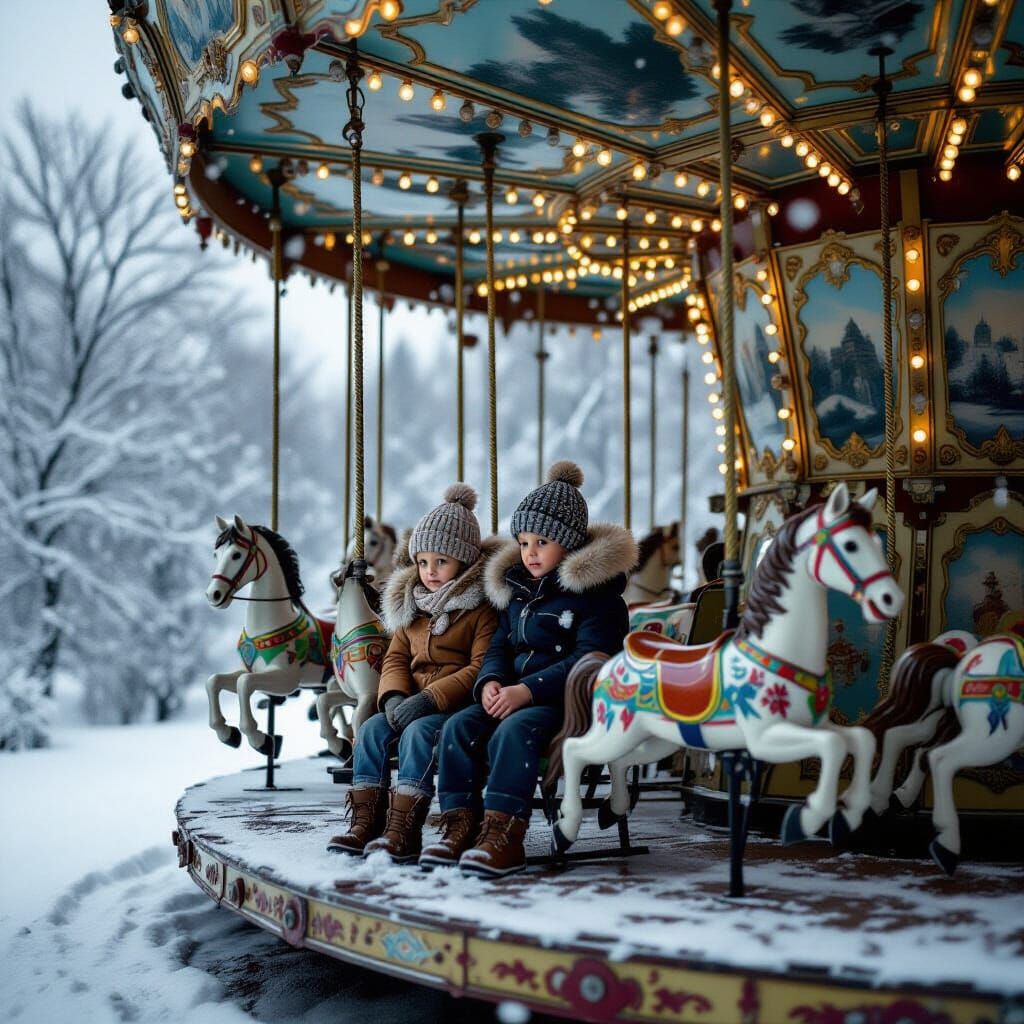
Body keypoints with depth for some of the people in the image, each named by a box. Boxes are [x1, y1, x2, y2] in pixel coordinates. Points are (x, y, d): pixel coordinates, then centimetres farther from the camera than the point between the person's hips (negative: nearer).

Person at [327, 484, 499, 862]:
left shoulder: (482, 605, -6)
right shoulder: (412, 605, 17)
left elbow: (481, 666, -15)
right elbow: (395, 658, 15)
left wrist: (430, 697, -23)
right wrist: (394, 697, -8)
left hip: (460, 704, -7)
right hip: (413, 701, 7)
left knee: (418, 732, -31)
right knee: (372, 729, -16)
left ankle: (403, 832, -33)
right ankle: (366, 821, -16)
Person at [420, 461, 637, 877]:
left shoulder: (596, 590, -7)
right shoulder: (517, 588, 18)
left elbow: (589, 659, -17)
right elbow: (500, 645, 18)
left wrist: (528, 690, -24)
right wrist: (491, 682, -7)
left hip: (569, 701, -7)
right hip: (513, 695, 7)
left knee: (512, 731, -34)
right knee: (458, 726, -16)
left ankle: (503, 834, -33)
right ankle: (460, 824, -17)